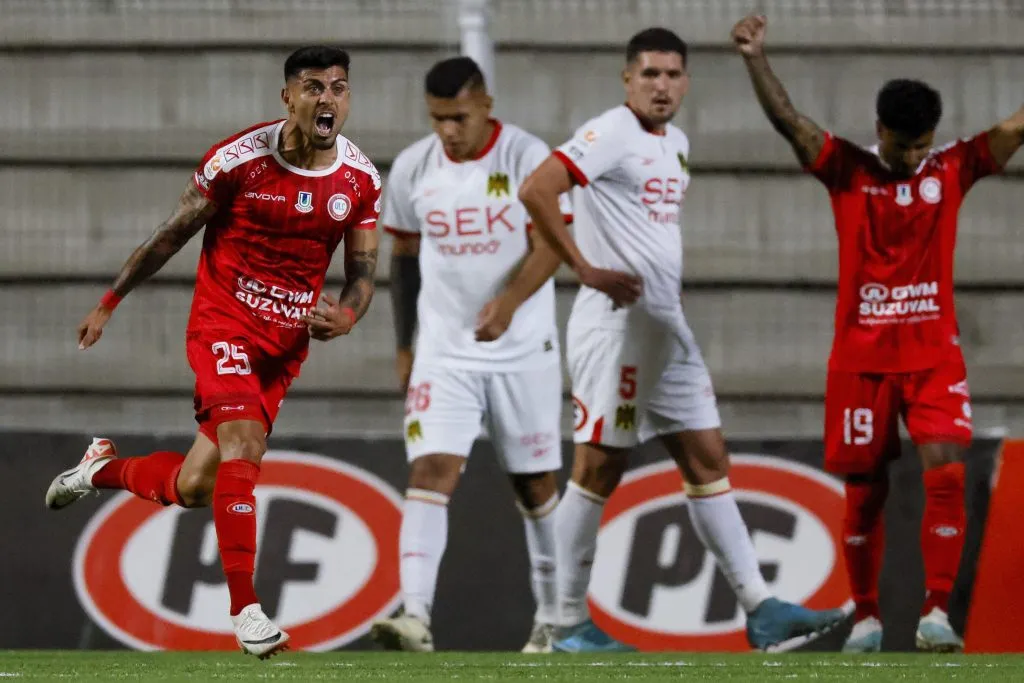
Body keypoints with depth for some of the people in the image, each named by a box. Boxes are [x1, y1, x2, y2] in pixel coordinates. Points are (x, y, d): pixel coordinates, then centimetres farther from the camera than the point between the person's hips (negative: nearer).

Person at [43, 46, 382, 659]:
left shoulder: (362, 181, -3)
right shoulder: (238, 159, -13)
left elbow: (363, 271, 7)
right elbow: (175, 233, -1)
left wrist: (346, 314, -17)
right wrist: (111, 302, 6)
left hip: (286, 342, 4)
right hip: (223, 322, -4)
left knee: (194, 488, 6)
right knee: (244, 442, -27)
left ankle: (105, 469, 38)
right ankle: (245, 608, -24)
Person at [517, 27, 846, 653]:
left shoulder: (678, 144, 16)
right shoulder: (611, 135, -12)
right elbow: (536, 191, -23)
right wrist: (587, 270, -20)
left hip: (667, 325, 9)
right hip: (616, 324, -9)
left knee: (709, 462, 6)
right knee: (599, 470, -4)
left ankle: (761, 610, 5)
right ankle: (572, 624, 3)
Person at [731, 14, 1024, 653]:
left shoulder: (952, 170, 4)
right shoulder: (847, 170, 2)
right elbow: (789, 121, -8)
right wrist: (756, 58, -21)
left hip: (934, 354, 0)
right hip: (862, 356, 0)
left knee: (946, 475, -16)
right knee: (864, 491, 5)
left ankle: (937, 613, -15)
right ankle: (867, 618, 18)